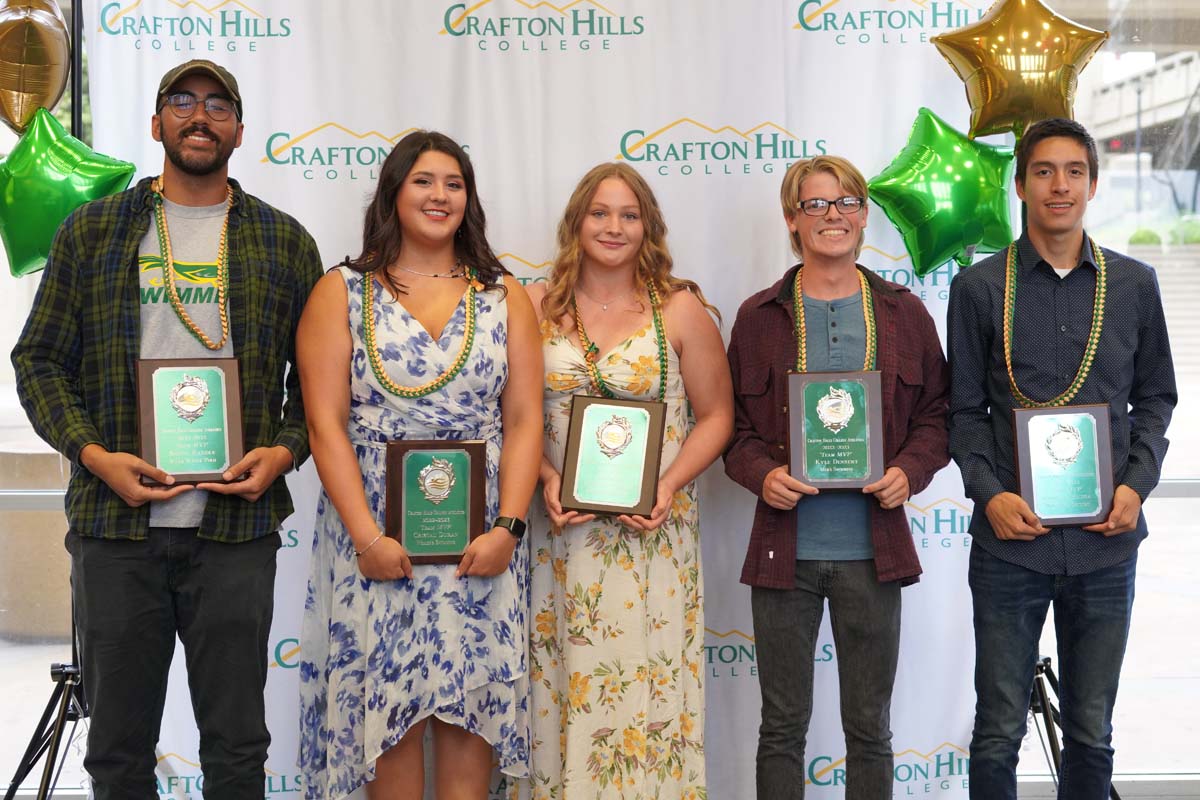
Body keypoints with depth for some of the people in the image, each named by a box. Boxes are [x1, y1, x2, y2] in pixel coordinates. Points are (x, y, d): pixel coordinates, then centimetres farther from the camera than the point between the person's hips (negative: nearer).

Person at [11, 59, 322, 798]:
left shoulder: (285, 241, 8)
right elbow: (39, 360, 6)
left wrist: (285, 451, -8)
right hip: (115, 523, 1)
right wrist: (93, 454, -9)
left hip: (238, 524, 0)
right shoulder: (91, 232, 8)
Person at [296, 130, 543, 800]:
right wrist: (368, 537, -13)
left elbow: (524, 421, 3)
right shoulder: (342, 293, 3)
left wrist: (508, 528, -9)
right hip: (376, 536, -1)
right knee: (387, 699, 3)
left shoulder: (504, 296, 8)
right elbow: (326, 423, -4)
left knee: (469, 698, 3)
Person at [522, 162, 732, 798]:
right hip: (564, 531, 2)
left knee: (647, 686, 1)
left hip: (653, 529, -1)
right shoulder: (538, 307, 5)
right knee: (566, 686, 6)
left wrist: (670, 484, -11)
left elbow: (716, 416, 3)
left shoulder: (680, 309, 1)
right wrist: (547, 480, -8)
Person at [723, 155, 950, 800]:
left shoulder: (904, 314, 6)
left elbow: (936, 413, 10)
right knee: (783, 725, 8)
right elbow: (730, 422, 5)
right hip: (785, 549, -1)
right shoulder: (759, 317, 3)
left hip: (874, 549, 1)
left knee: (870, 727, 11)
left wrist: (909, 471, -9)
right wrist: (762, 474, -14)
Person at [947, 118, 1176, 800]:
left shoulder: (1134, 285, 7)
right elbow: (965, 408, 4)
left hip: (1107, 540, 2)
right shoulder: (980, 288, 2)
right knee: (999, 732, 4)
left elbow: (1155, 397, 12)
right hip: (1010, 539, -2)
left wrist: (1137, 484, -3)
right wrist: (988, 492, -11)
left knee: (1091, 731, 11)